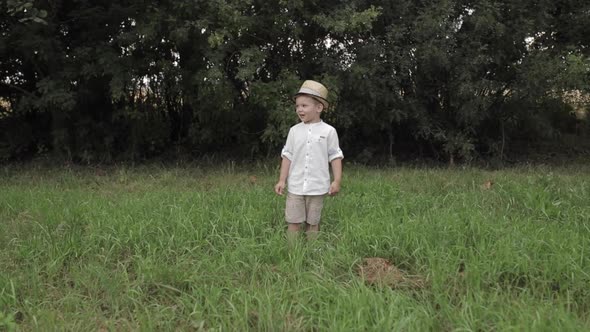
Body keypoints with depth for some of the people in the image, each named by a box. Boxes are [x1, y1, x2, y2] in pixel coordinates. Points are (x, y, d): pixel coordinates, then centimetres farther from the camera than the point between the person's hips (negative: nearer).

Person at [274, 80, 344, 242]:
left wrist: (337, 181, -8)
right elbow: (287, 156, 7)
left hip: (317, 187, -2)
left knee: (313, 223, 8)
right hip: (295, 186, 2)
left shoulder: (328, 131, -3)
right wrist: (282, 180, 3)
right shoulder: (294, 131, 4)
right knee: (293, 223, 1)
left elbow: (335, 156, -2)